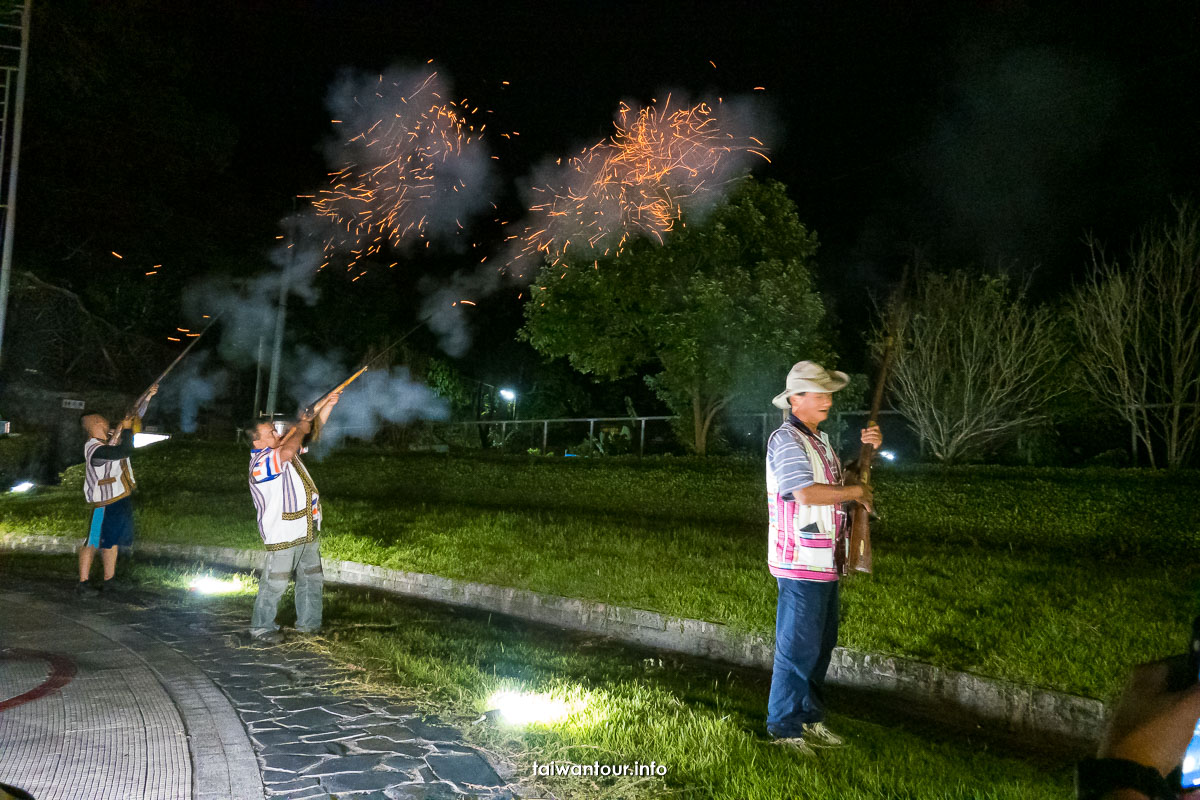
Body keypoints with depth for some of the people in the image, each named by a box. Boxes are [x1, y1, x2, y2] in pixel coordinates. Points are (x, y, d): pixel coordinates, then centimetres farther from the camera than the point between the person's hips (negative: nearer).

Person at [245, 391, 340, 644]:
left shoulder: (281, 450, 10)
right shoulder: (261, 462, -18)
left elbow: (313, 426, 15)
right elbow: (288, 451, -38)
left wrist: (326, 403, 3)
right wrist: (301, 428, -21)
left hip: (308, 532, 9)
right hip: (283, 535, -9)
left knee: (311, 580, 16)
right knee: (274, 584, -1)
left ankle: (308, 623, 28)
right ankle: (261, 627, 13)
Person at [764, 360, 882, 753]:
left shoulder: (820, 440, 17)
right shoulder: (786, 440, -15)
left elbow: (839, 480, 25)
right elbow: (807, 492, -26)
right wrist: (854, 492, -13)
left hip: (824, 561, 10)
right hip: (801, 562, -10)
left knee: (821, 642, 17)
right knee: (798, 647, -2)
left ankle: (809, 718, 30)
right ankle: (783, 727, 10)